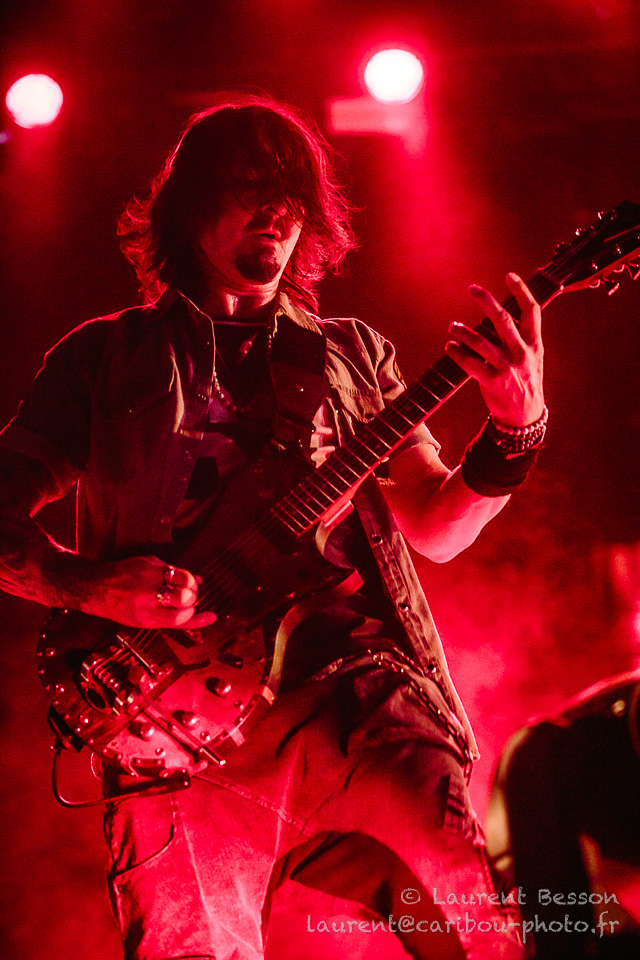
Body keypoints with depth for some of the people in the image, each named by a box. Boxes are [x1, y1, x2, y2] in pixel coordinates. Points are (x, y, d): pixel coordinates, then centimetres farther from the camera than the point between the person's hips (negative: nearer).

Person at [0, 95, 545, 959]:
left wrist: (515, 429, -1)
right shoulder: (106, 356, 18)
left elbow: (438, 527, 17)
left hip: (352, 686, 1)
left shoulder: (354, 354, 24)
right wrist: (86, 584, -5)